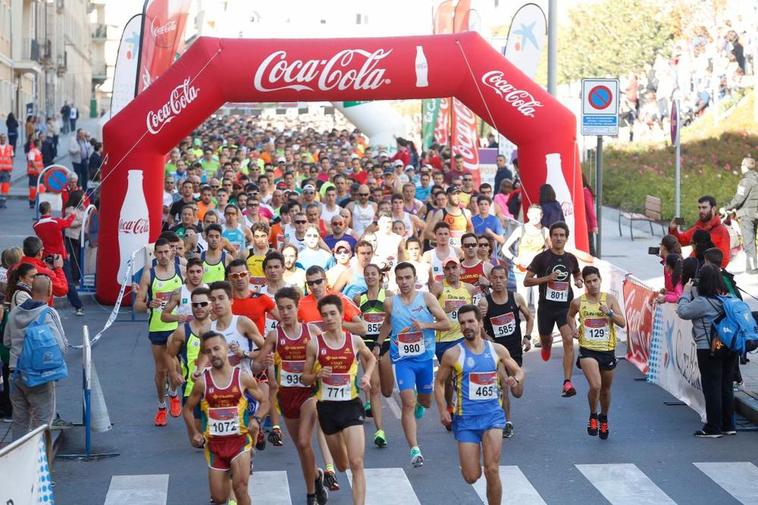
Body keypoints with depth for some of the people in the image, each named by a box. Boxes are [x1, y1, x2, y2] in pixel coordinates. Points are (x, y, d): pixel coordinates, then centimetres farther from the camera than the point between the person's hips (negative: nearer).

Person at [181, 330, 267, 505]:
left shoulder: (243, 377, -6)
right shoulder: (202, 381, -4)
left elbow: (264, 401, 5)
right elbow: (187, 409, 10)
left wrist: (256, 419, -13)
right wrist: (194, 434, -2)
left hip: (239, 440, -2)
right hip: (214, 443, 2)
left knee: (241, 488, -20)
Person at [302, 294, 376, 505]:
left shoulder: (354, 341, -1)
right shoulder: (314, 344, -3)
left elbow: (371, 359, 20)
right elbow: (305, 378, 4)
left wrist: (366, 376, 2)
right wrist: (318, 375, -17)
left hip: (351, 404, -1)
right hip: (326, 406, 1)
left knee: (357, 464, -13)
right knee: (342, 465, 15)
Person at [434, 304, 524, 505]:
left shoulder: (497, 350, 3)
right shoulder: (452, 354, -3)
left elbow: (519, 372, 16)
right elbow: (439, 383, 8)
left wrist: (515, 380, -7)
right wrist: (443, 411, -5)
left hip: (493, 414, 1)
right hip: (466, 418, -1)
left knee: (492, 470, -14)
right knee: (471, 477, 1)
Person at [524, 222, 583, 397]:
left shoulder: (571, 259, 5)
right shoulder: (542, 258, -5)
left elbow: (577, 274, 27)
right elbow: (527, 281, -5)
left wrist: (579, 281, 3)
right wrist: (547, 278, -18)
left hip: (565, 306, 1)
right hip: (546, 305, -1)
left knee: (569, 340, -17)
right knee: (545, 340, 15)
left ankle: (567, 383, -19)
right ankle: (547, 345, 58)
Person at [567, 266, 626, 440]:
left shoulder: (610, 299, -2)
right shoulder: (578, 302, -1)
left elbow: (622, 323, -6)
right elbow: (570, 315, 21)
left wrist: (609, 312, -21)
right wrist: (573, 328, 3)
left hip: (607, 349, 2)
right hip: (587, 349, -2)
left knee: (605, 389, 16)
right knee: (595, 386, -22)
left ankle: (604, 418, 42)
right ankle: (593, 416, 4)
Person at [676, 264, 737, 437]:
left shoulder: (702, 302, -18)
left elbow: (683, 312, -13)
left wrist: (686, 293, 1)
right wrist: (693, 292, 11)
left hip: (709, 350, -7)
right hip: (730, 348, 7)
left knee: (711, 388, 0)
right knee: (726, 387, 14)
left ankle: (713, 428, 5)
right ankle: (728, 425, 21)